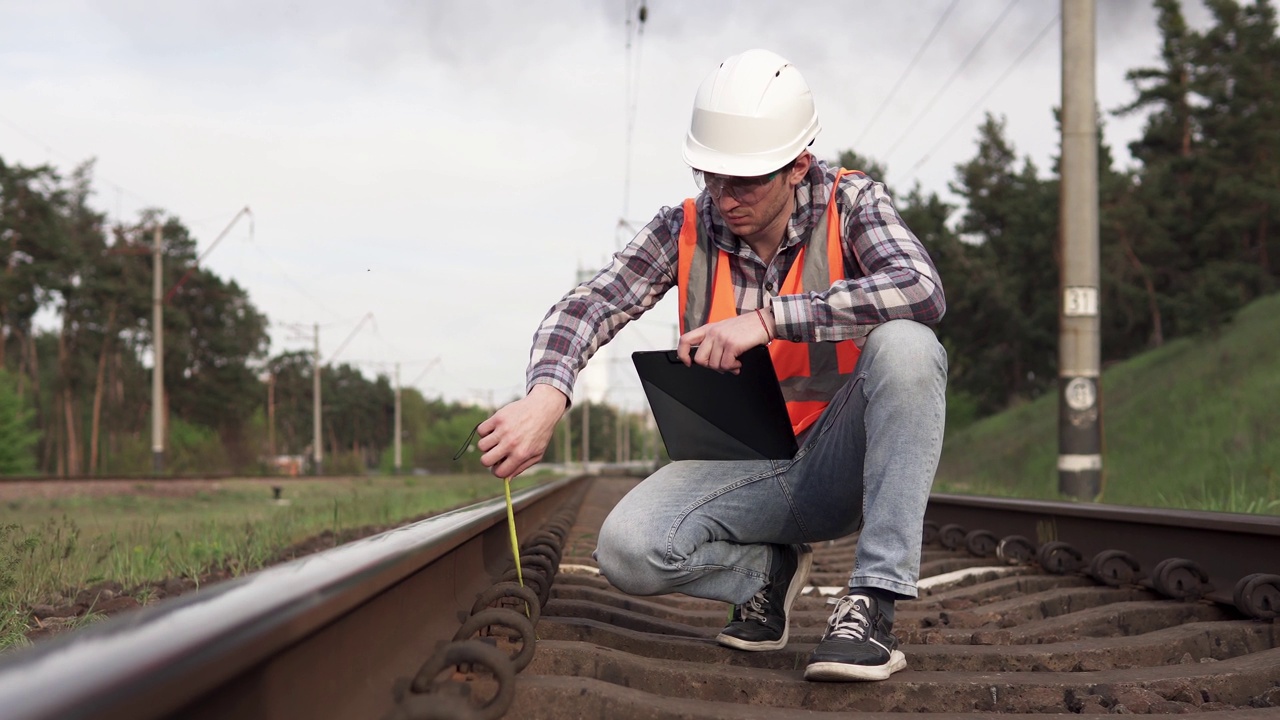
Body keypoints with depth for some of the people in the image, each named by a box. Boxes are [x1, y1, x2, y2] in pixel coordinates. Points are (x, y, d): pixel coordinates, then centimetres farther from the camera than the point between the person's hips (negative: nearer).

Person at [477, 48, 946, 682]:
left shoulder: (850, 204, -10)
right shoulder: (686, 230, -3)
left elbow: (923, 292, -30)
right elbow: (587, 308, -14)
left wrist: (768, 319, -36)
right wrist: (546, 396, -37)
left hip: (840, 461, -2)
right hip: (743, 469, 2)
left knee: (905, 346, -33)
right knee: (627, 549, -26)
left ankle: (874, 601, -29)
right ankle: (769, 567, 8)